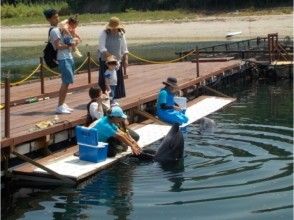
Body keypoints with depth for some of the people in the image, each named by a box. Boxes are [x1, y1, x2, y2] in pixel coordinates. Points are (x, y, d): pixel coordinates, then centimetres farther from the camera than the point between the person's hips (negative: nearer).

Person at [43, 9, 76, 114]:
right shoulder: (54, 31, -13)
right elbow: (58, 46, -19)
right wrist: (70, 45, -13)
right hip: (63, 59, -10)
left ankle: (62, 104, 19)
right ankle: (60, 106, -8)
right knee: (65, 82, -10)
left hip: (68, 57, 10)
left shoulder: (57, 29, 16)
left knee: (67, 82, 12)